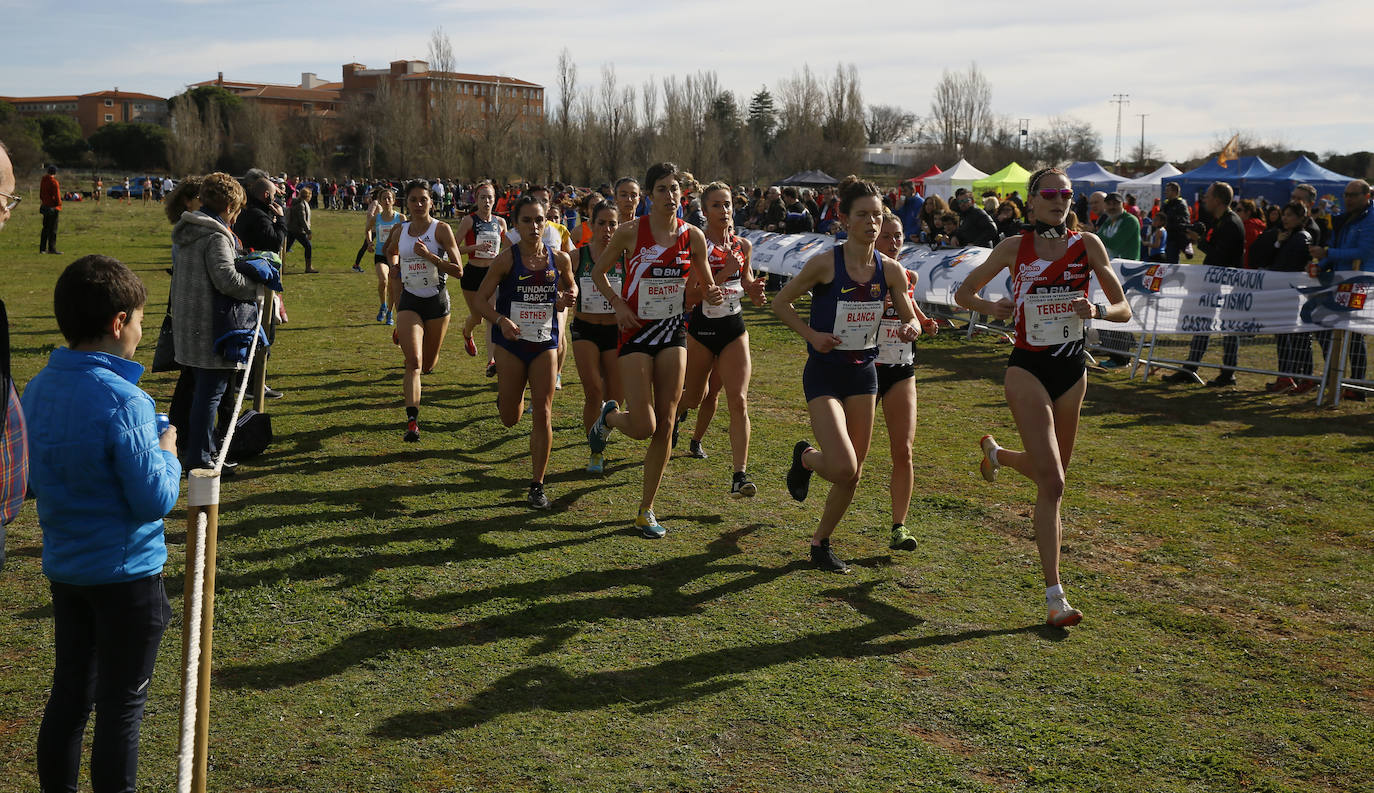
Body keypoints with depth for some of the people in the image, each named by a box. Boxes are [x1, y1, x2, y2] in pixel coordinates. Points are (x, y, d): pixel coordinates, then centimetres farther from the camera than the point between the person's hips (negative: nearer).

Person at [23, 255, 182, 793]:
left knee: (69, 694, 20)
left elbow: (29, 481, 10)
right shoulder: (123, 401, -23)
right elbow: (155, 500, -22)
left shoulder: (37, 390, 0)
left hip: (63, 568, 7)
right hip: (125, 573, -7)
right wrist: (168, 452, -6)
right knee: (122, 708, 7)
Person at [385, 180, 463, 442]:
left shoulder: (441, 229, -8)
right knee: (413, 361, -17)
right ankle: (412, 422, -21)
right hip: (409, 301, 1)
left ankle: (411, 378, 51)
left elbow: (458, 270, -12)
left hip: (437, 301, -1)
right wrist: (396, 268, 9)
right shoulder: (399, 230, 4)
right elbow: (389, 252, 28)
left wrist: (429, 256, -22)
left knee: (427, 364, 13)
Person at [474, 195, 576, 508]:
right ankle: (507, 393, 46)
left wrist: (568, 298, -7)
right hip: (511, 342, -1)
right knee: (510, 419, 8)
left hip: (545, 343, 1)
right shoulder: (506, 259, -11)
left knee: (543, 415, -3)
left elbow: (570, 287, 16)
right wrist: (500, 320, -26)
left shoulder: (560, 259, -3)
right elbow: (480, 300, -8)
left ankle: (537, 485, 9)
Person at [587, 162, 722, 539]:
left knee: (666, 425, 2)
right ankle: (608, 416, 27)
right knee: (644, 427, -11)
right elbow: (599, 272, 4)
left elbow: (705, 286, 9)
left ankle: (646, 510, 14)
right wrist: (617, 304, -11)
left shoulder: (693, 236, 0)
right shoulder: (631, 232, -8)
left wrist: (713, 295, -14)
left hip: (673, 331, 3)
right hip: (636, 331, -3)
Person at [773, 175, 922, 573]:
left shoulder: (890, 270, -2)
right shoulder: (825, 263, -14)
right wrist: (811, 334, -16)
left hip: (864, 373, 5)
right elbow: (781, 303, -3)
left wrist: (910, 329, -14)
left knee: (854, 473, 7)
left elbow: (911, 318, 9)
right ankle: (805, 457, 19)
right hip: (825, 374, -5)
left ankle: (821, 542, 28)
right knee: (843, 468, -17)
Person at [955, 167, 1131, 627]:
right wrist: (992, 308, -10)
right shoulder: (1015, 248, -1)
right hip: (1028, 368, -3)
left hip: (1072, 369, 4)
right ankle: (1054, 595, -9)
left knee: (1051, 473, 16)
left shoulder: (1087, 246, 2)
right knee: (1051, 483, -13)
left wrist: (1097, 310, -19)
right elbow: (964, 293, 9)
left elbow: (1124, 310, 2)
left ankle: (996, 453, 50)